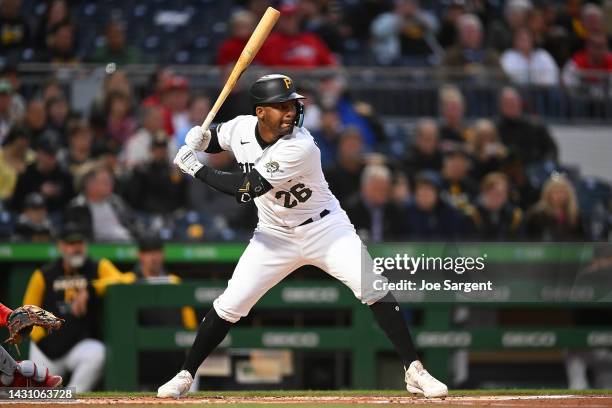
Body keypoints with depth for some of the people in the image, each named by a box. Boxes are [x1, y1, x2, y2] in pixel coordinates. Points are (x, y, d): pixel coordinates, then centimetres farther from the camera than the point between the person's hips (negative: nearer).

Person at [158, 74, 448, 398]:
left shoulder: (300, 147, -29)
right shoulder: (241, 128, -11)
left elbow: (247, 189, -31)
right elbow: (212, 139, 13)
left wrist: (196, 169, -24)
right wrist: (198, 139, -12)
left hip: (324, 228, -4)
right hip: (275, 235, 4)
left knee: (374, 290, -18)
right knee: (229, 305, -1)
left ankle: (414, 372, -10)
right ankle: (185, 376, 13)